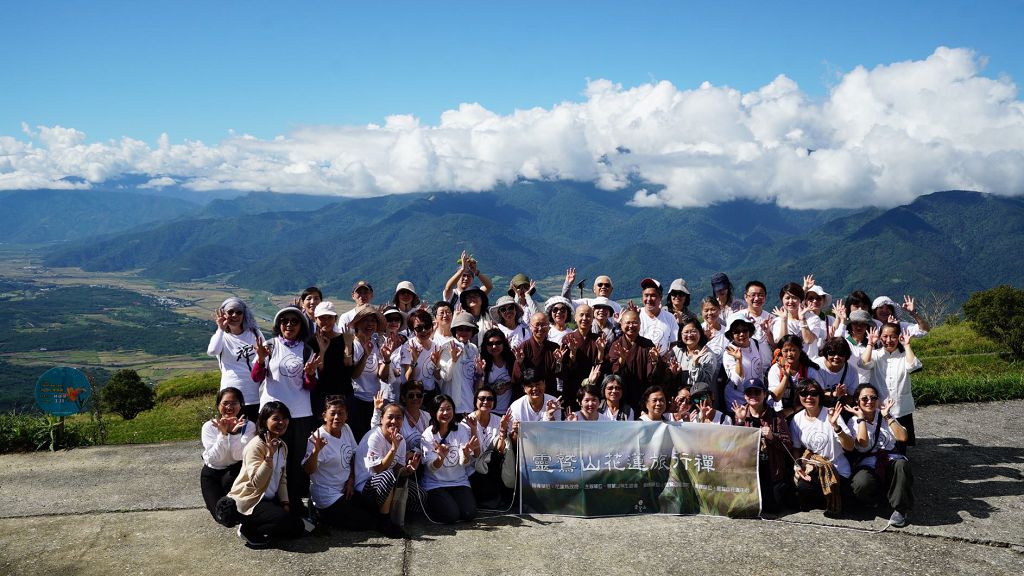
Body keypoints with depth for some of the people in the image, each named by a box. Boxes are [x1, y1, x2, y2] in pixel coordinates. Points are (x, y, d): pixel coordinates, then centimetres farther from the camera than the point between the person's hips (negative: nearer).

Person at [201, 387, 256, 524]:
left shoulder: (248, 425, -13)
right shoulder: (209, 426, -12)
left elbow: (239, 456, -23)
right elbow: (213, 458, -22)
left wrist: (234, 433, -35)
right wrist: (223, 434, -33)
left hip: (235, 471, 0)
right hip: (212, 473, 0)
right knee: (223, 516, -18)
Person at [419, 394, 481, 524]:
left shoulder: (462, 429, -1)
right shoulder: (428, 435, -6)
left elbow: (465, 463, -11)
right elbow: (431, 467, -14)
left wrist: (466, 452, -35)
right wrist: (441, 458, -37)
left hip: (459, 482, 2)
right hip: (435, 483, -2)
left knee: (469, 514, -19)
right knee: (451, 515, -23)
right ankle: (429, 505, 9)